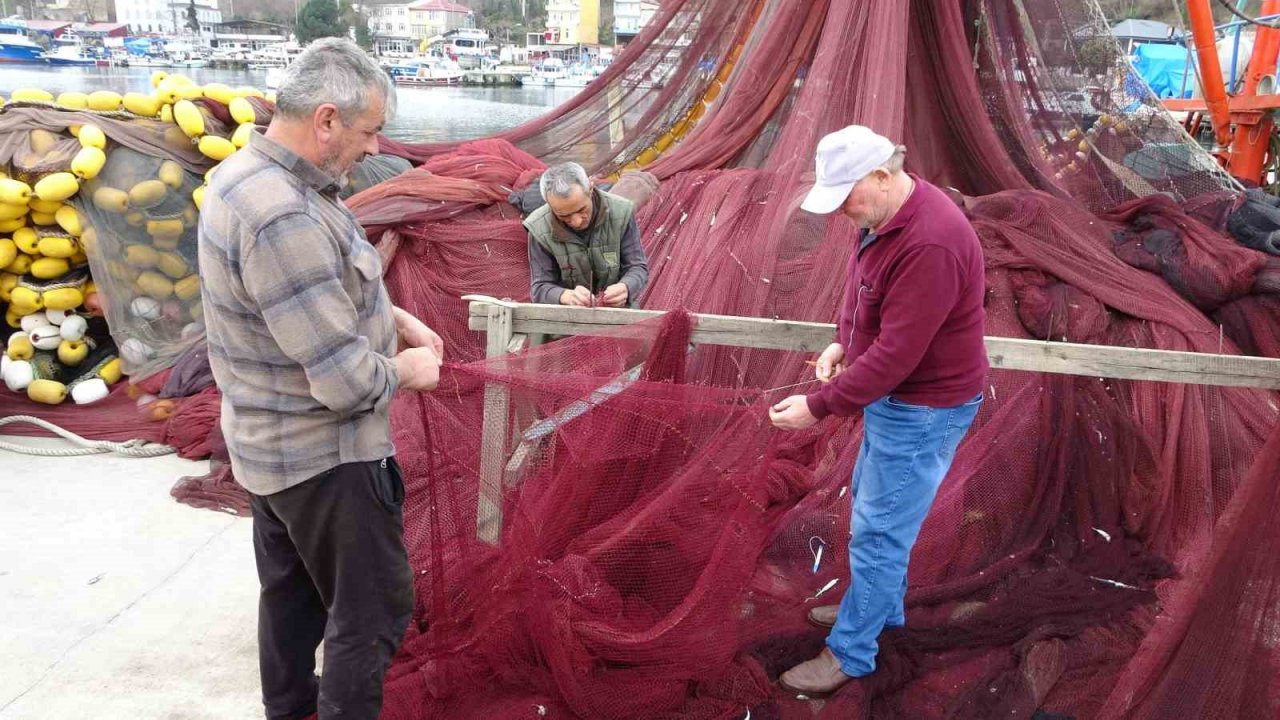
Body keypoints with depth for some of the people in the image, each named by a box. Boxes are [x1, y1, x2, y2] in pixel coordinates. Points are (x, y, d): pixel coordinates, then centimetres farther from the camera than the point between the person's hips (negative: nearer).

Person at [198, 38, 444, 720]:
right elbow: (347, 383, -30)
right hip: (324, 457, -10)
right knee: (373, 606, 7)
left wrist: (394, 317, 5)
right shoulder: (286, 221, -32)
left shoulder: (246, 172, 0)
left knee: (292, 585, 26)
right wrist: (409, 369, -11)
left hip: (269, 442, 10)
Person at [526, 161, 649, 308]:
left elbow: (638, 267, -6)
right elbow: (540, 288, -10)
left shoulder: (621, 212, -13)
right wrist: (568, 296, -32)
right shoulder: (539, 229, -15)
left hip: (618, 311, 0)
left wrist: (625, 288, -29)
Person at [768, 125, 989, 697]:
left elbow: (895, 355, -31)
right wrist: (843, 342, 1)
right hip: (896, 395, 10)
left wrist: (818, 407, -26)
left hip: (925, 408, -10)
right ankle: (880, 606, 45)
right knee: (873, 505, 24)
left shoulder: (930, 245, -32)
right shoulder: (885, 215, 0)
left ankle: (850, 652, 19)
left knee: (878, 531, 2)